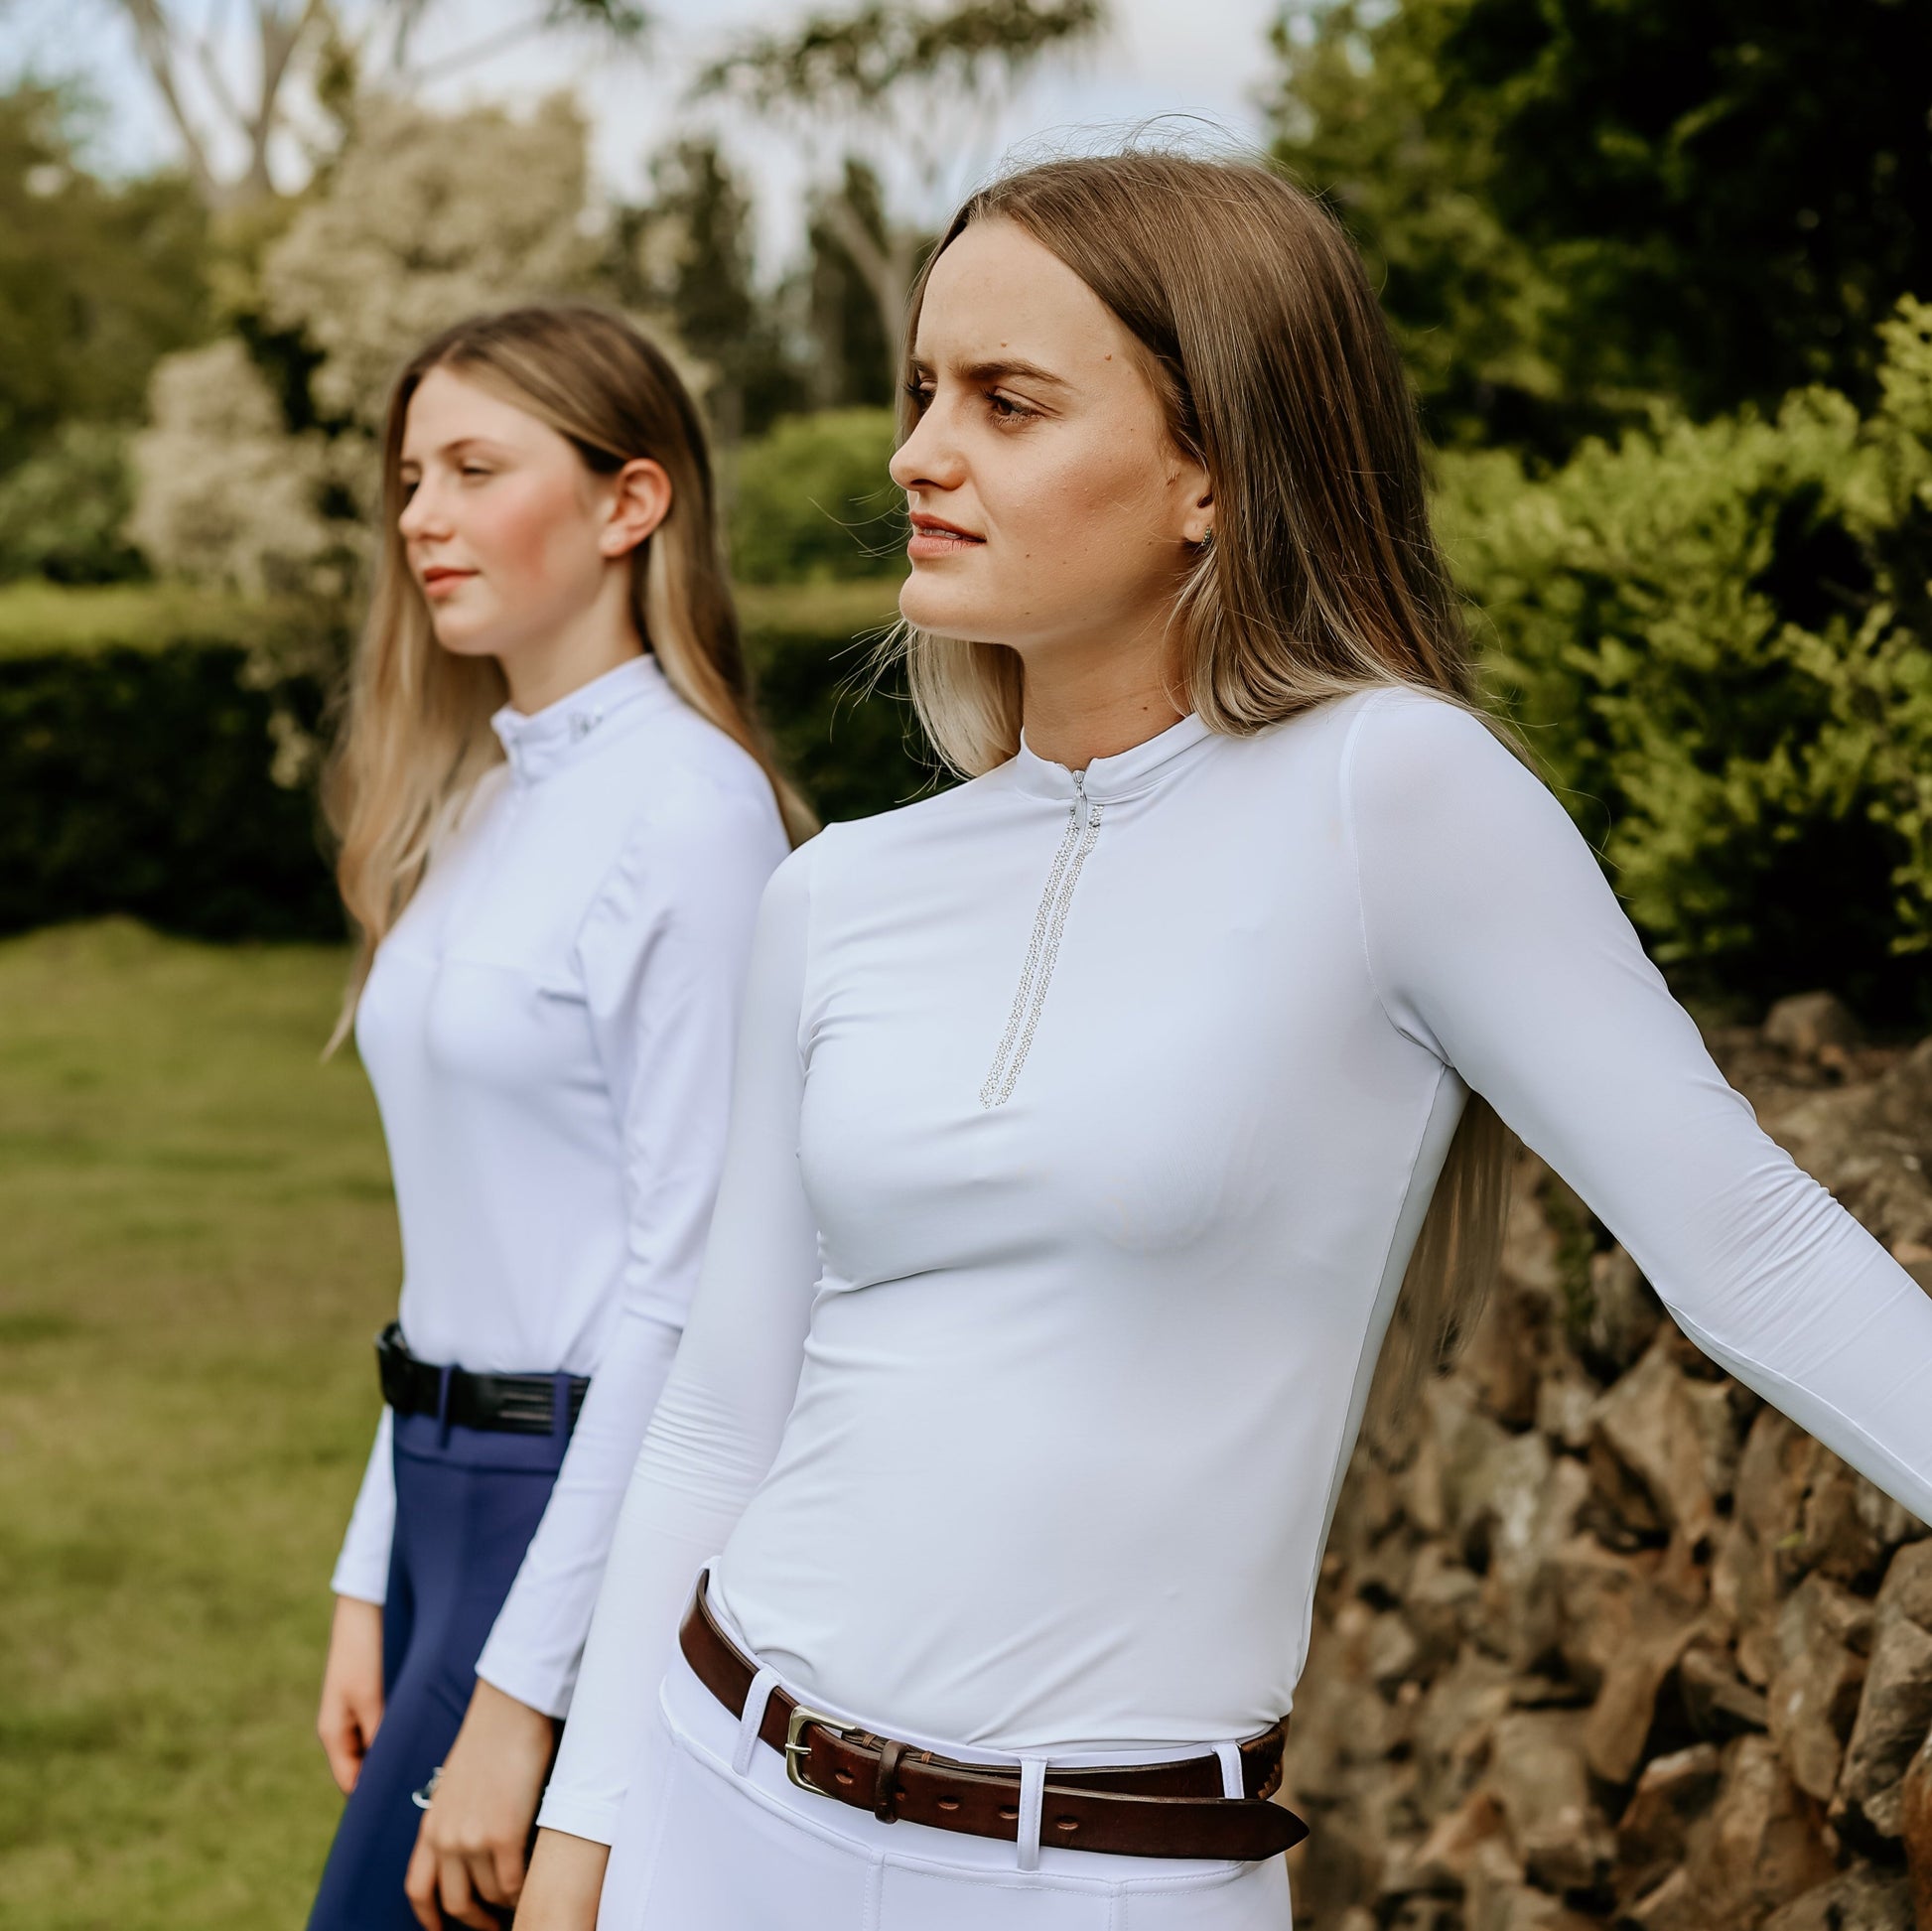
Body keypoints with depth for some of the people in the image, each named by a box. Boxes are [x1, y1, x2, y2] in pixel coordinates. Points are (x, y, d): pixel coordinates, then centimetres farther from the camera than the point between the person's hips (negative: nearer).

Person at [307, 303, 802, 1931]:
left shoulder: (688, 808, -15)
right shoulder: (479, 802, 12)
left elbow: (686, 1286, -18)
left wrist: (522, 1698, -19)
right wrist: (374, 1580, 13)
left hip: (596, 1499, -8)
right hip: (451, 1482, 8)